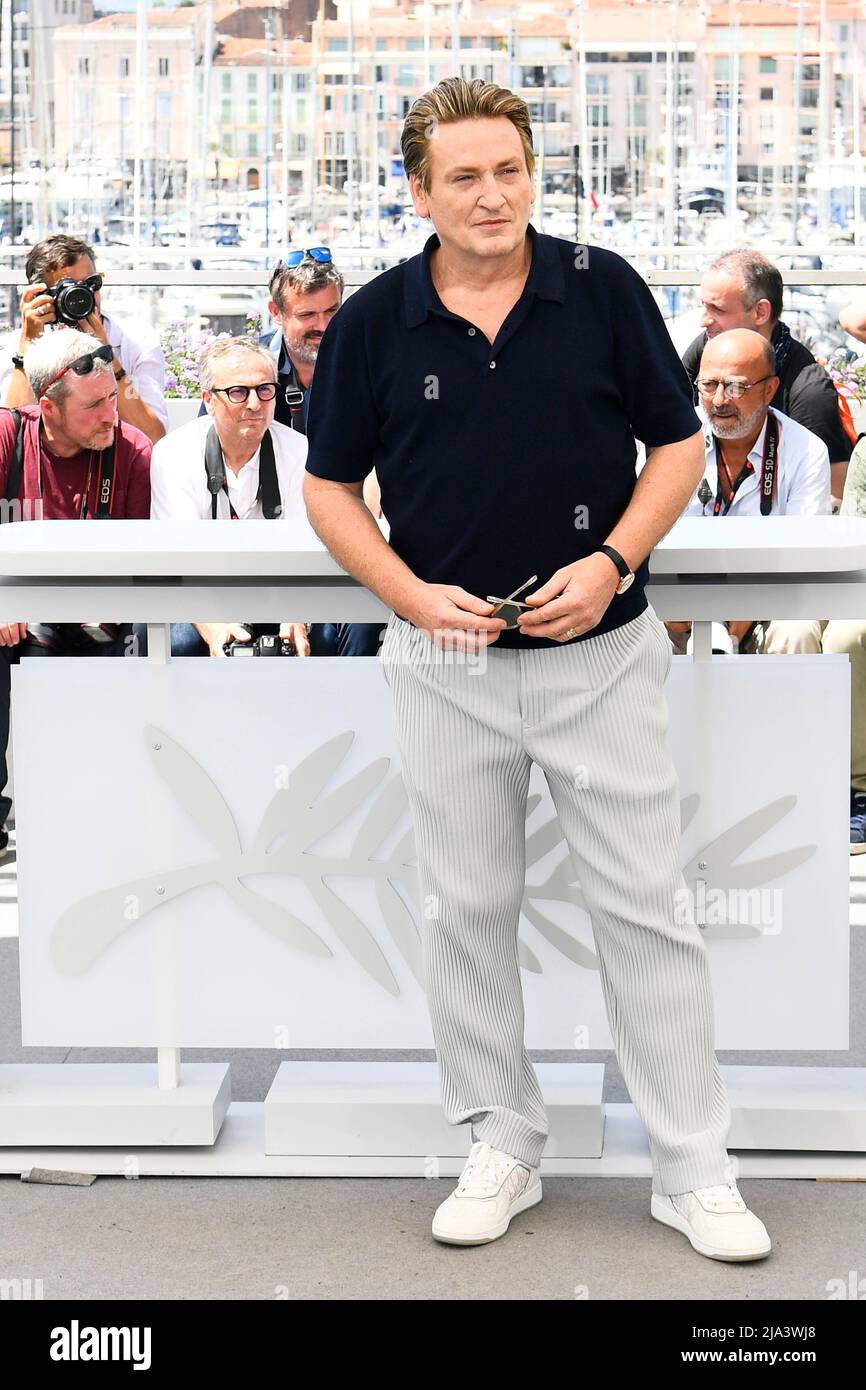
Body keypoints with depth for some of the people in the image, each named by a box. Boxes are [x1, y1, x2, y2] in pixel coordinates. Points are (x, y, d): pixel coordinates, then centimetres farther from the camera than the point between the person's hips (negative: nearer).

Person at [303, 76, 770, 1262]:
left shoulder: (606, 289, -3)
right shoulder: (374, 320, -1)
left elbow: (679, 444, 2)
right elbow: (330, 487, 5)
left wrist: (611, 563, -14)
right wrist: (413, 595, -11)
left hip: (603, 653, -1)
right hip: (448, 664, 1)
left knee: (648, 909, 2)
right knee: (468, 912, 9)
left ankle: (694, 1170, 13)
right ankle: (502, 1147, 25)